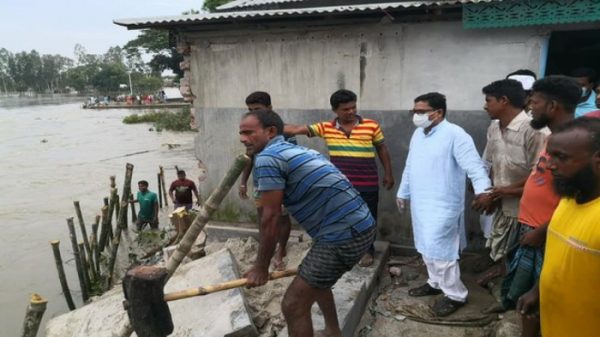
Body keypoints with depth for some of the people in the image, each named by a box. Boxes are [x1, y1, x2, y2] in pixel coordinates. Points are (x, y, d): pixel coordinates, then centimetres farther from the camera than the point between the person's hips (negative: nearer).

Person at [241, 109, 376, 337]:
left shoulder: (267, 157, -10)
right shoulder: (297, 151, 18)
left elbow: (270, 218, -11)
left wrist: (260, 268, 1)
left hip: (343, 236, -10)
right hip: (360, 226, 10)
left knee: (293, 306, -2)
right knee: (316, 279, 32)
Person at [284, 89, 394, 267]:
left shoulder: (371, 126, -7)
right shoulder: (326, 128, -4)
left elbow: (382, 149, 5)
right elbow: (297, 129, -6)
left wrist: (388, 174, 7)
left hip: (367, 184, -1)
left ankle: (367, 250, 34)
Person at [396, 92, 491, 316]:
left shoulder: (454, 134, -16)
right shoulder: (418, 134, 10)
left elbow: (473, 163, -25)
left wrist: (482, 188, -41)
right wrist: (403, 192, 23)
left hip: (442, 206, -8)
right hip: (420, 204, 8)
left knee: (439, 250, -4)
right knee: (427, 247, 18)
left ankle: (456, 295, 14)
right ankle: (436, 283, 37)